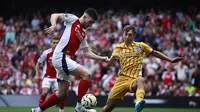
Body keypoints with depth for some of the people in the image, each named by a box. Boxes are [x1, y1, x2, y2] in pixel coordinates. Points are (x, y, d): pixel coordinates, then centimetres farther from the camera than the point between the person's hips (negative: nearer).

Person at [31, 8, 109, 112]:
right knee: (86, 75, -19)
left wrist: (101, 58, 9)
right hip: (60, 56, -9)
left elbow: (87, 53, 20)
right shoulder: (73, 19, 1)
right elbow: (55, 15, -3)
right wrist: (54, 25, -23)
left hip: (65, 59, 9)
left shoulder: (83, 34, 20)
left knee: (62, 94, 9)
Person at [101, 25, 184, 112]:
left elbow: (155, 53, 19)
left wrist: (171, 60, 15)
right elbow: (109, 64, -1)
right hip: (122, 79, 2)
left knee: (141, 80, -41)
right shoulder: (119, 48, 8)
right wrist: (114, 56, -23)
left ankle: (138, 103, -68)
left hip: (134, 79, -2)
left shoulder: (140, 46, 9)